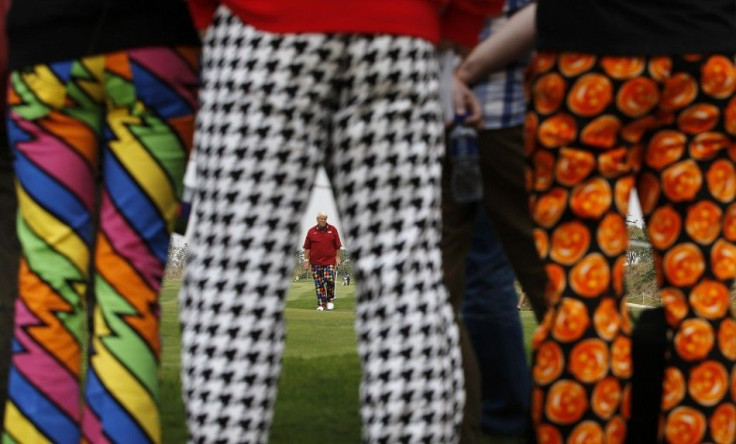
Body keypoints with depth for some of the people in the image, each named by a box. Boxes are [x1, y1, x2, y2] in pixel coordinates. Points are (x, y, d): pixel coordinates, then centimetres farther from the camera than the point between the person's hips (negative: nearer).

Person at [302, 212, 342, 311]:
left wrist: (337, 257, 1)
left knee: (329, 280, -13)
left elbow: (337, 246, 8)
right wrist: (306, 260, 2)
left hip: (330, 261, -1)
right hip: (316, 262, 1)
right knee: (319, 284, 0)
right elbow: (307, 248, 7)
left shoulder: (333, 230, 5)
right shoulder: (311, 231, 5)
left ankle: (330, 300, 8)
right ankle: (321, 304, 6)